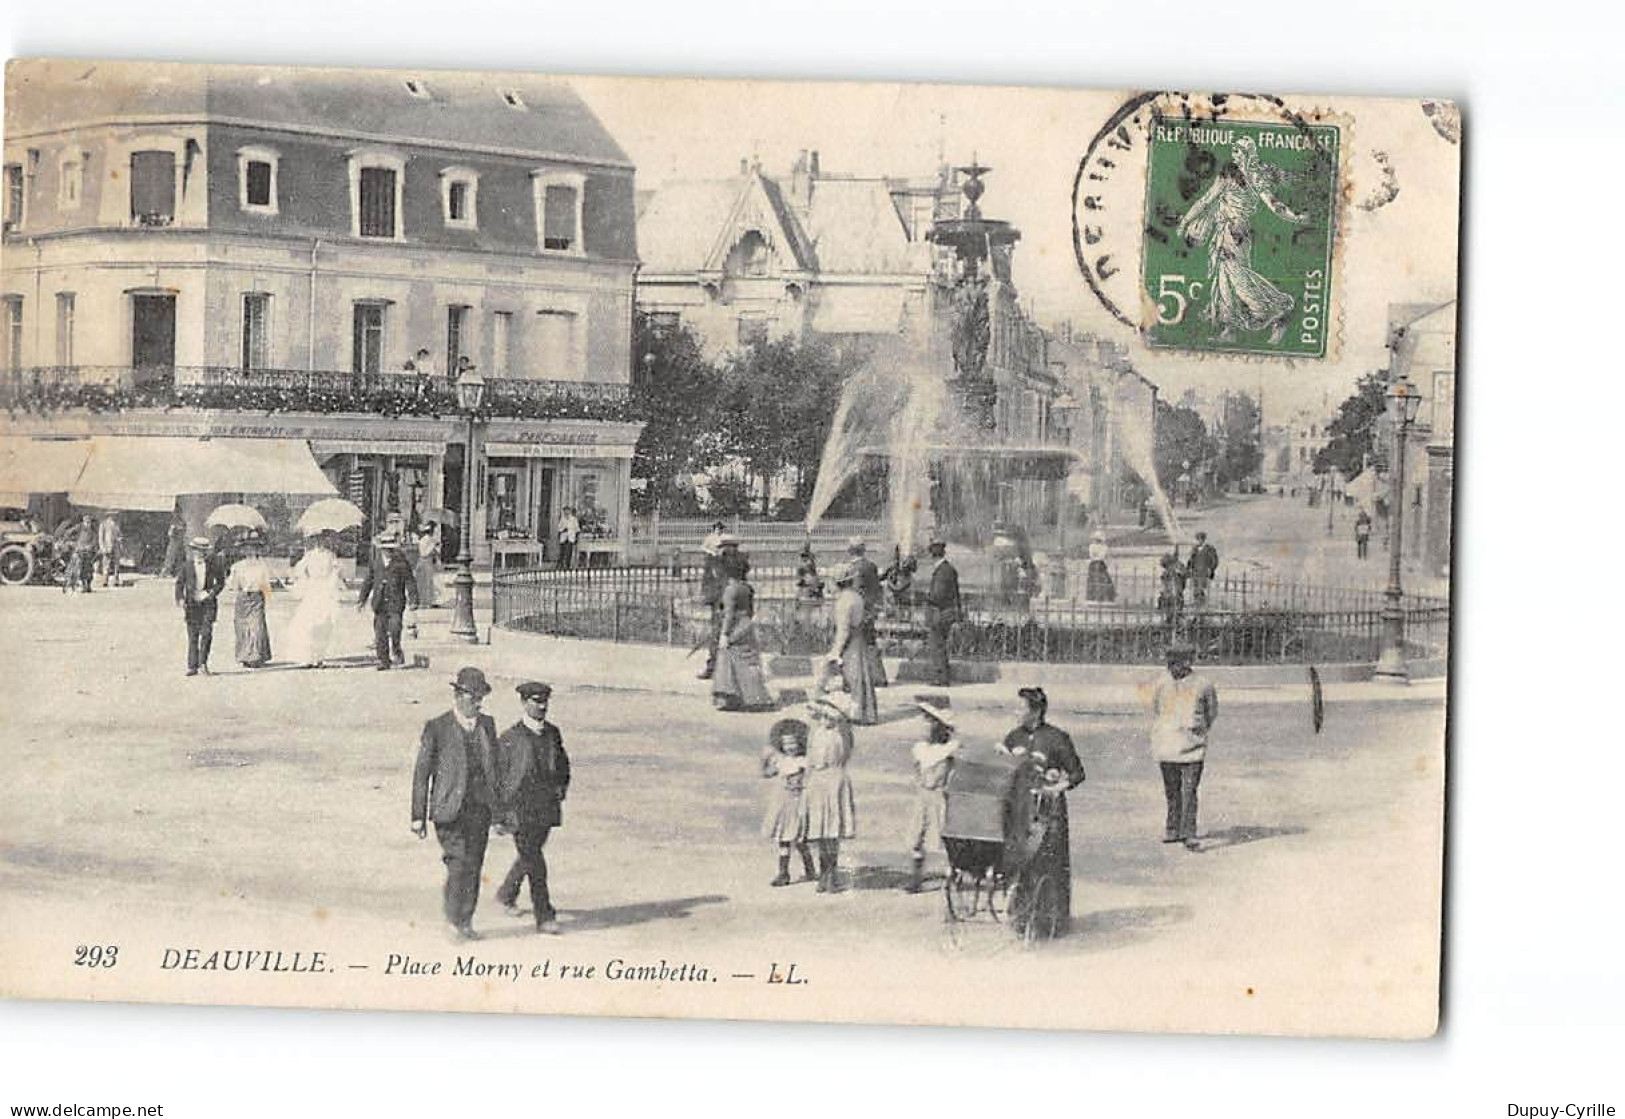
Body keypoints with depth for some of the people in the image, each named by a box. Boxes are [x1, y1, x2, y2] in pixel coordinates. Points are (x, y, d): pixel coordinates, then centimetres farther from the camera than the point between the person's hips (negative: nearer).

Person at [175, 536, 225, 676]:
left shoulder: (211, 564, 1)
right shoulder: (187, 565, 1)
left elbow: (221, 581, 11)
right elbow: (179, 583, 5)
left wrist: (212, 593, -4)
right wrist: (180, 599, -8)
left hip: (208, 603, 0)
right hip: (192, 603, 0)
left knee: (206, 633, -10)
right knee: (192, 635, 1)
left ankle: (203, 663, 1)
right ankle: (192, 667, 4)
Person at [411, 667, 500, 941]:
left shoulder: (487, 725, 10)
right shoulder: (436, 728, -4)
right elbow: (421, 773, -2)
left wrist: (498, 807, 14)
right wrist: (419, 816, -4)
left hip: (480, 808, 4)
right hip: (449, 810, -4)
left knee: (474, 867, 5)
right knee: (459, 864, -11)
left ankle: (465, 921, 17)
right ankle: (453, 916, 7)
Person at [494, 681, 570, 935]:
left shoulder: (553, 734, 8)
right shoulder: (509, 739, -8)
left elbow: (563, 763, 25)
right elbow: (496, 778, -5)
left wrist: (562, 786, 7)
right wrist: (499, 816, -7)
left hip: (547, 809, 6)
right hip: (519, 811, -6)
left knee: (528, 856, 19)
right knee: (534, 862, -9)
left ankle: (507, 894, 43)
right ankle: (544, 917, -7)